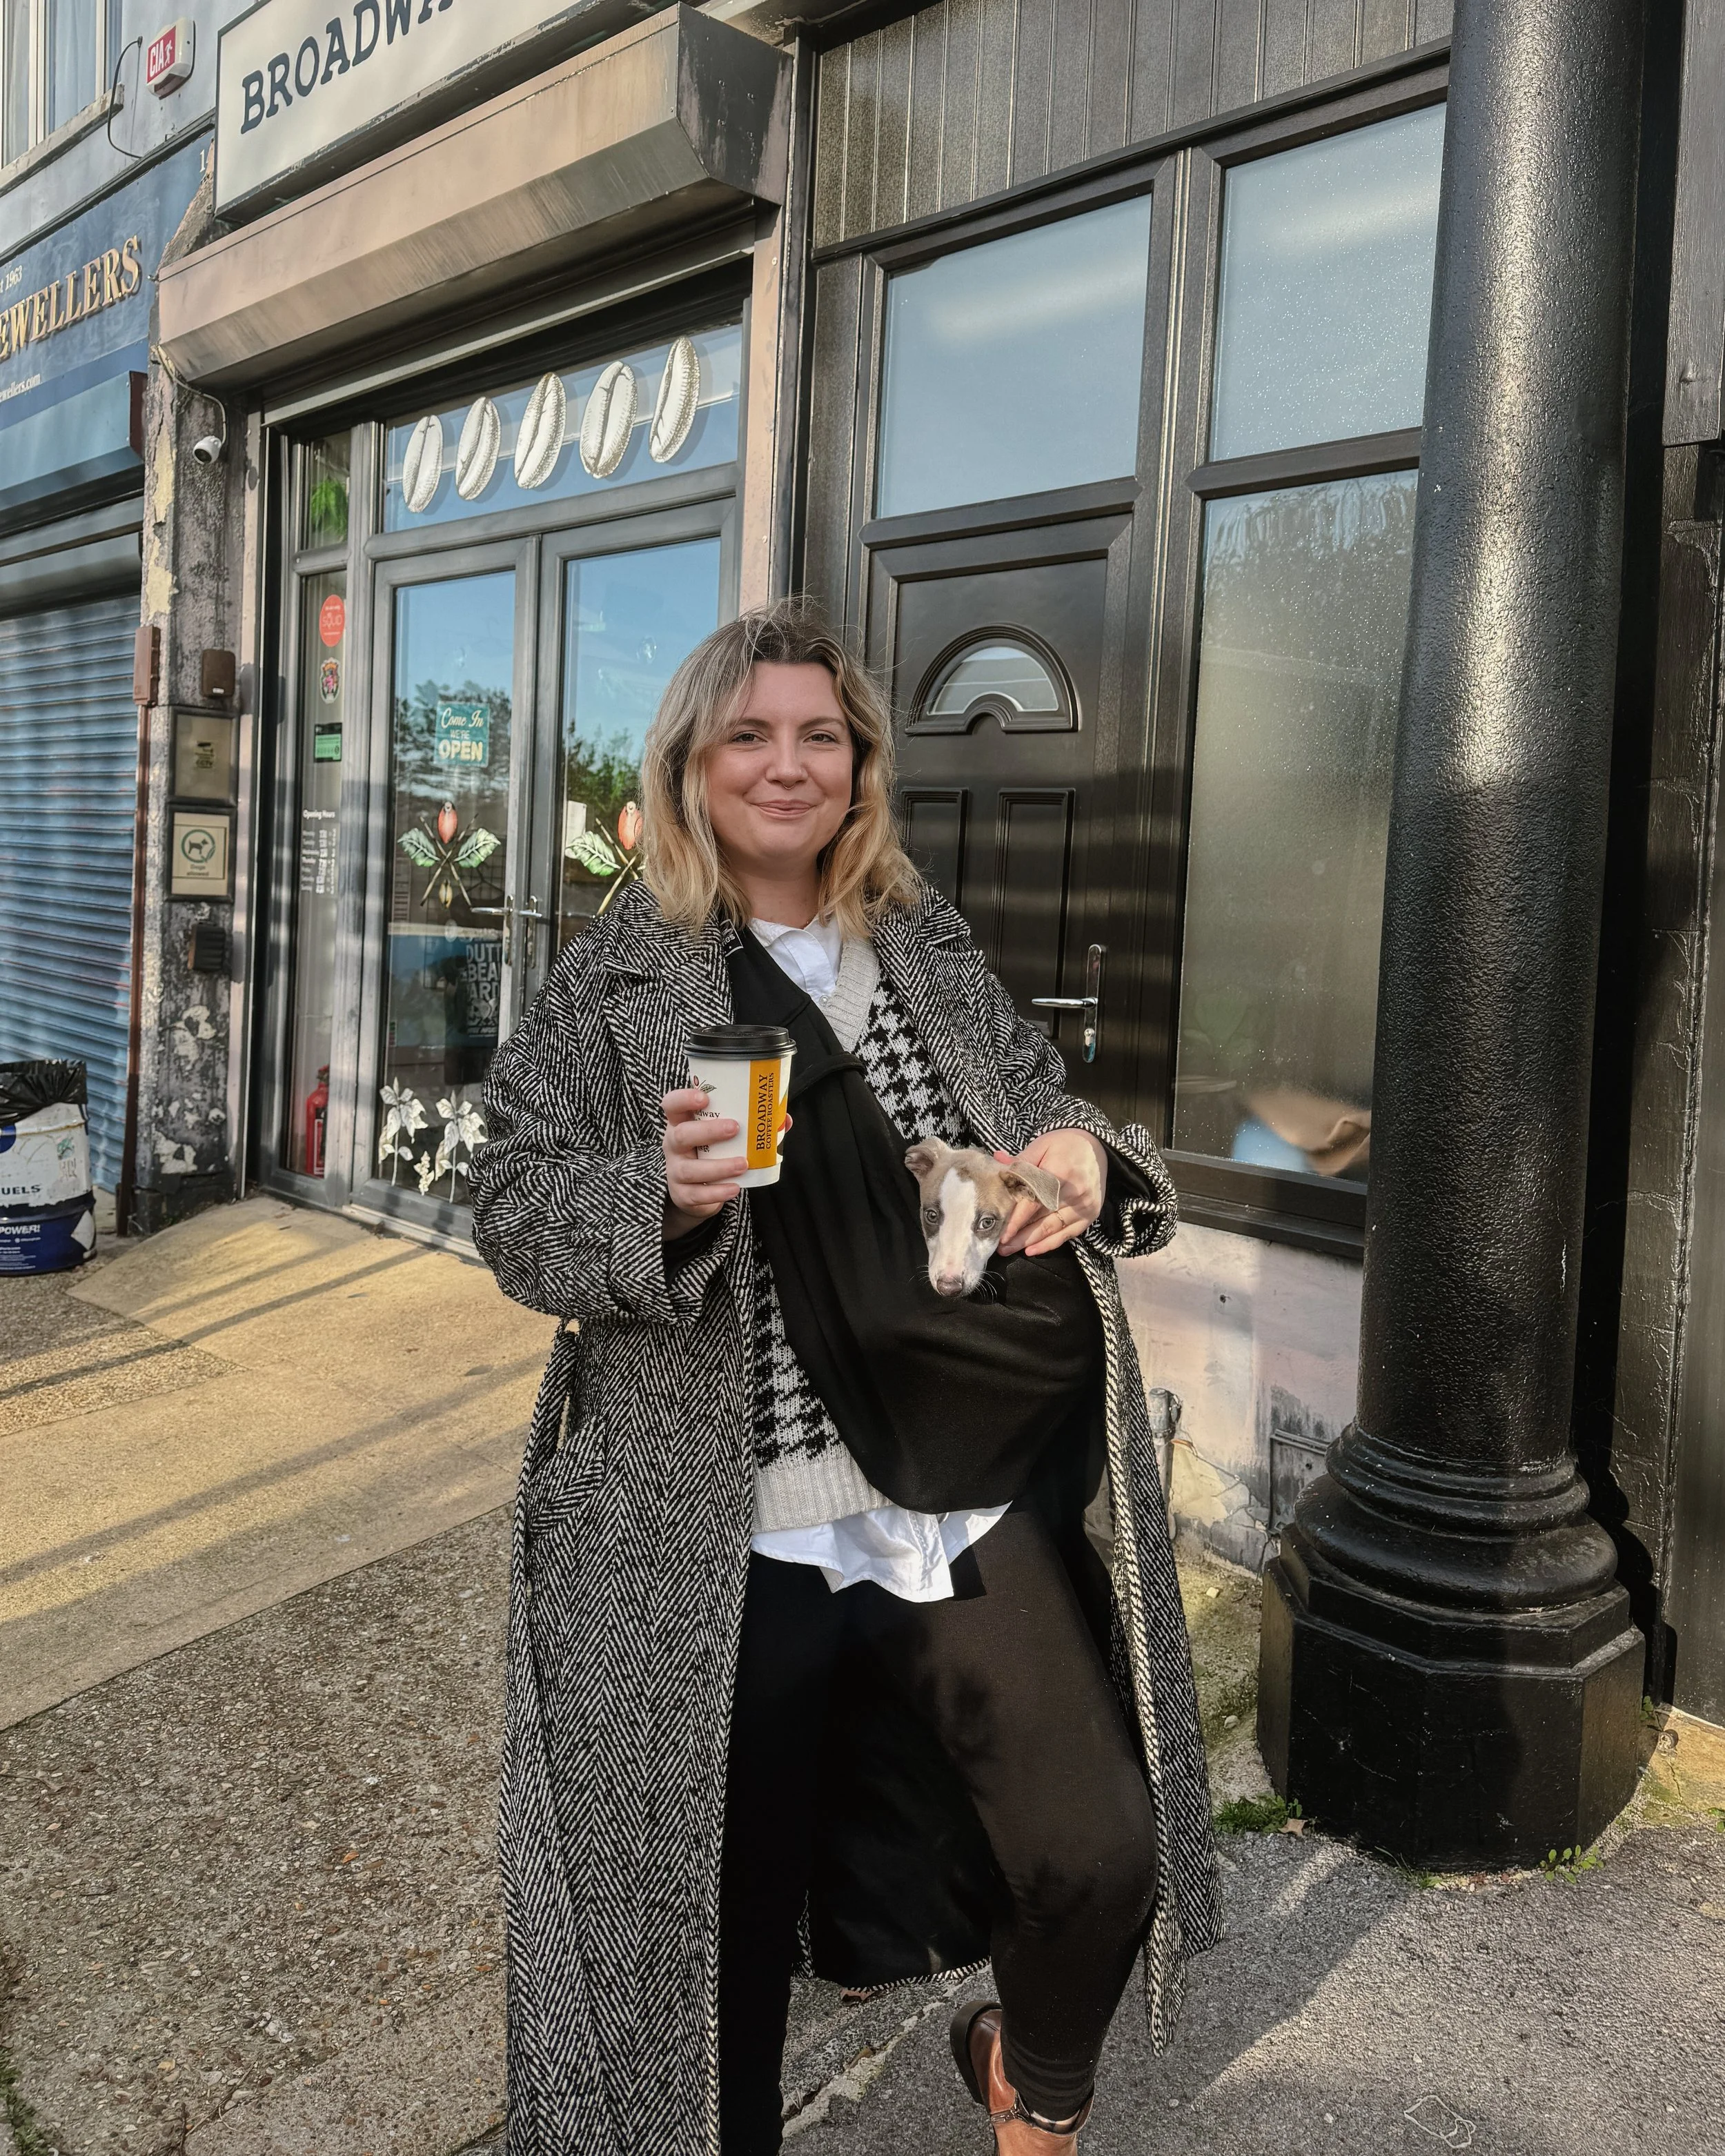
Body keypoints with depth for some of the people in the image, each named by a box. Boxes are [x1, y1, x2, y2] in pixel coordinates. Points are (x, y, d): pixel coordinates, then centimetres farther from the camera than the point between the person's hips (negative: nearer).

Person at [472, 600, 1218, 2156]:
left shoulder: (932, 954, 11)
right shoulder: (611, 986, 1)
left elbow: (1044, 1117, 17)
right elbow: (516, 1217, -3)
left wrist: (1082, 1155, -7)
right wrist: (662, 1196, -23)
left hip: (982, 1507, 3)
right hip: (735, 1540, -2)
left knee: (1101, 1858, 8)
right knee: (727, 1916, 10)